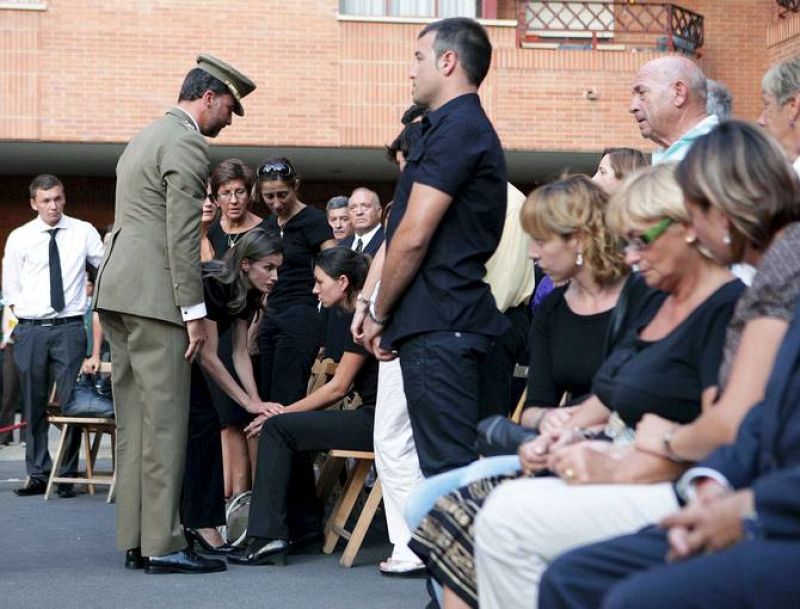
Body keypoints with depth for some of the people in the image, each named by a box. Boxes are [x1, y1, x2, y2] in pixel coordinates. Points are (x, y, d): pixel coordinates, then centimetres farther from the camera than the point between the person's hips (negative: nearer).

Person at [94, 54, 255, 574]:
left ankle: (134, 540, 12)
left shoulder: (147, 137, 22)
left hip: (116, 292, 10)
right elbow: (182, 235, -16)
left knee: (134, 422, 10)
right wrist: (194, 311, -15)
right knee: (164, 421, -8)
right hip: (153, 296, -10)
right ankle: (163, 545, -8)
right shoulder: (186, 144, -9)